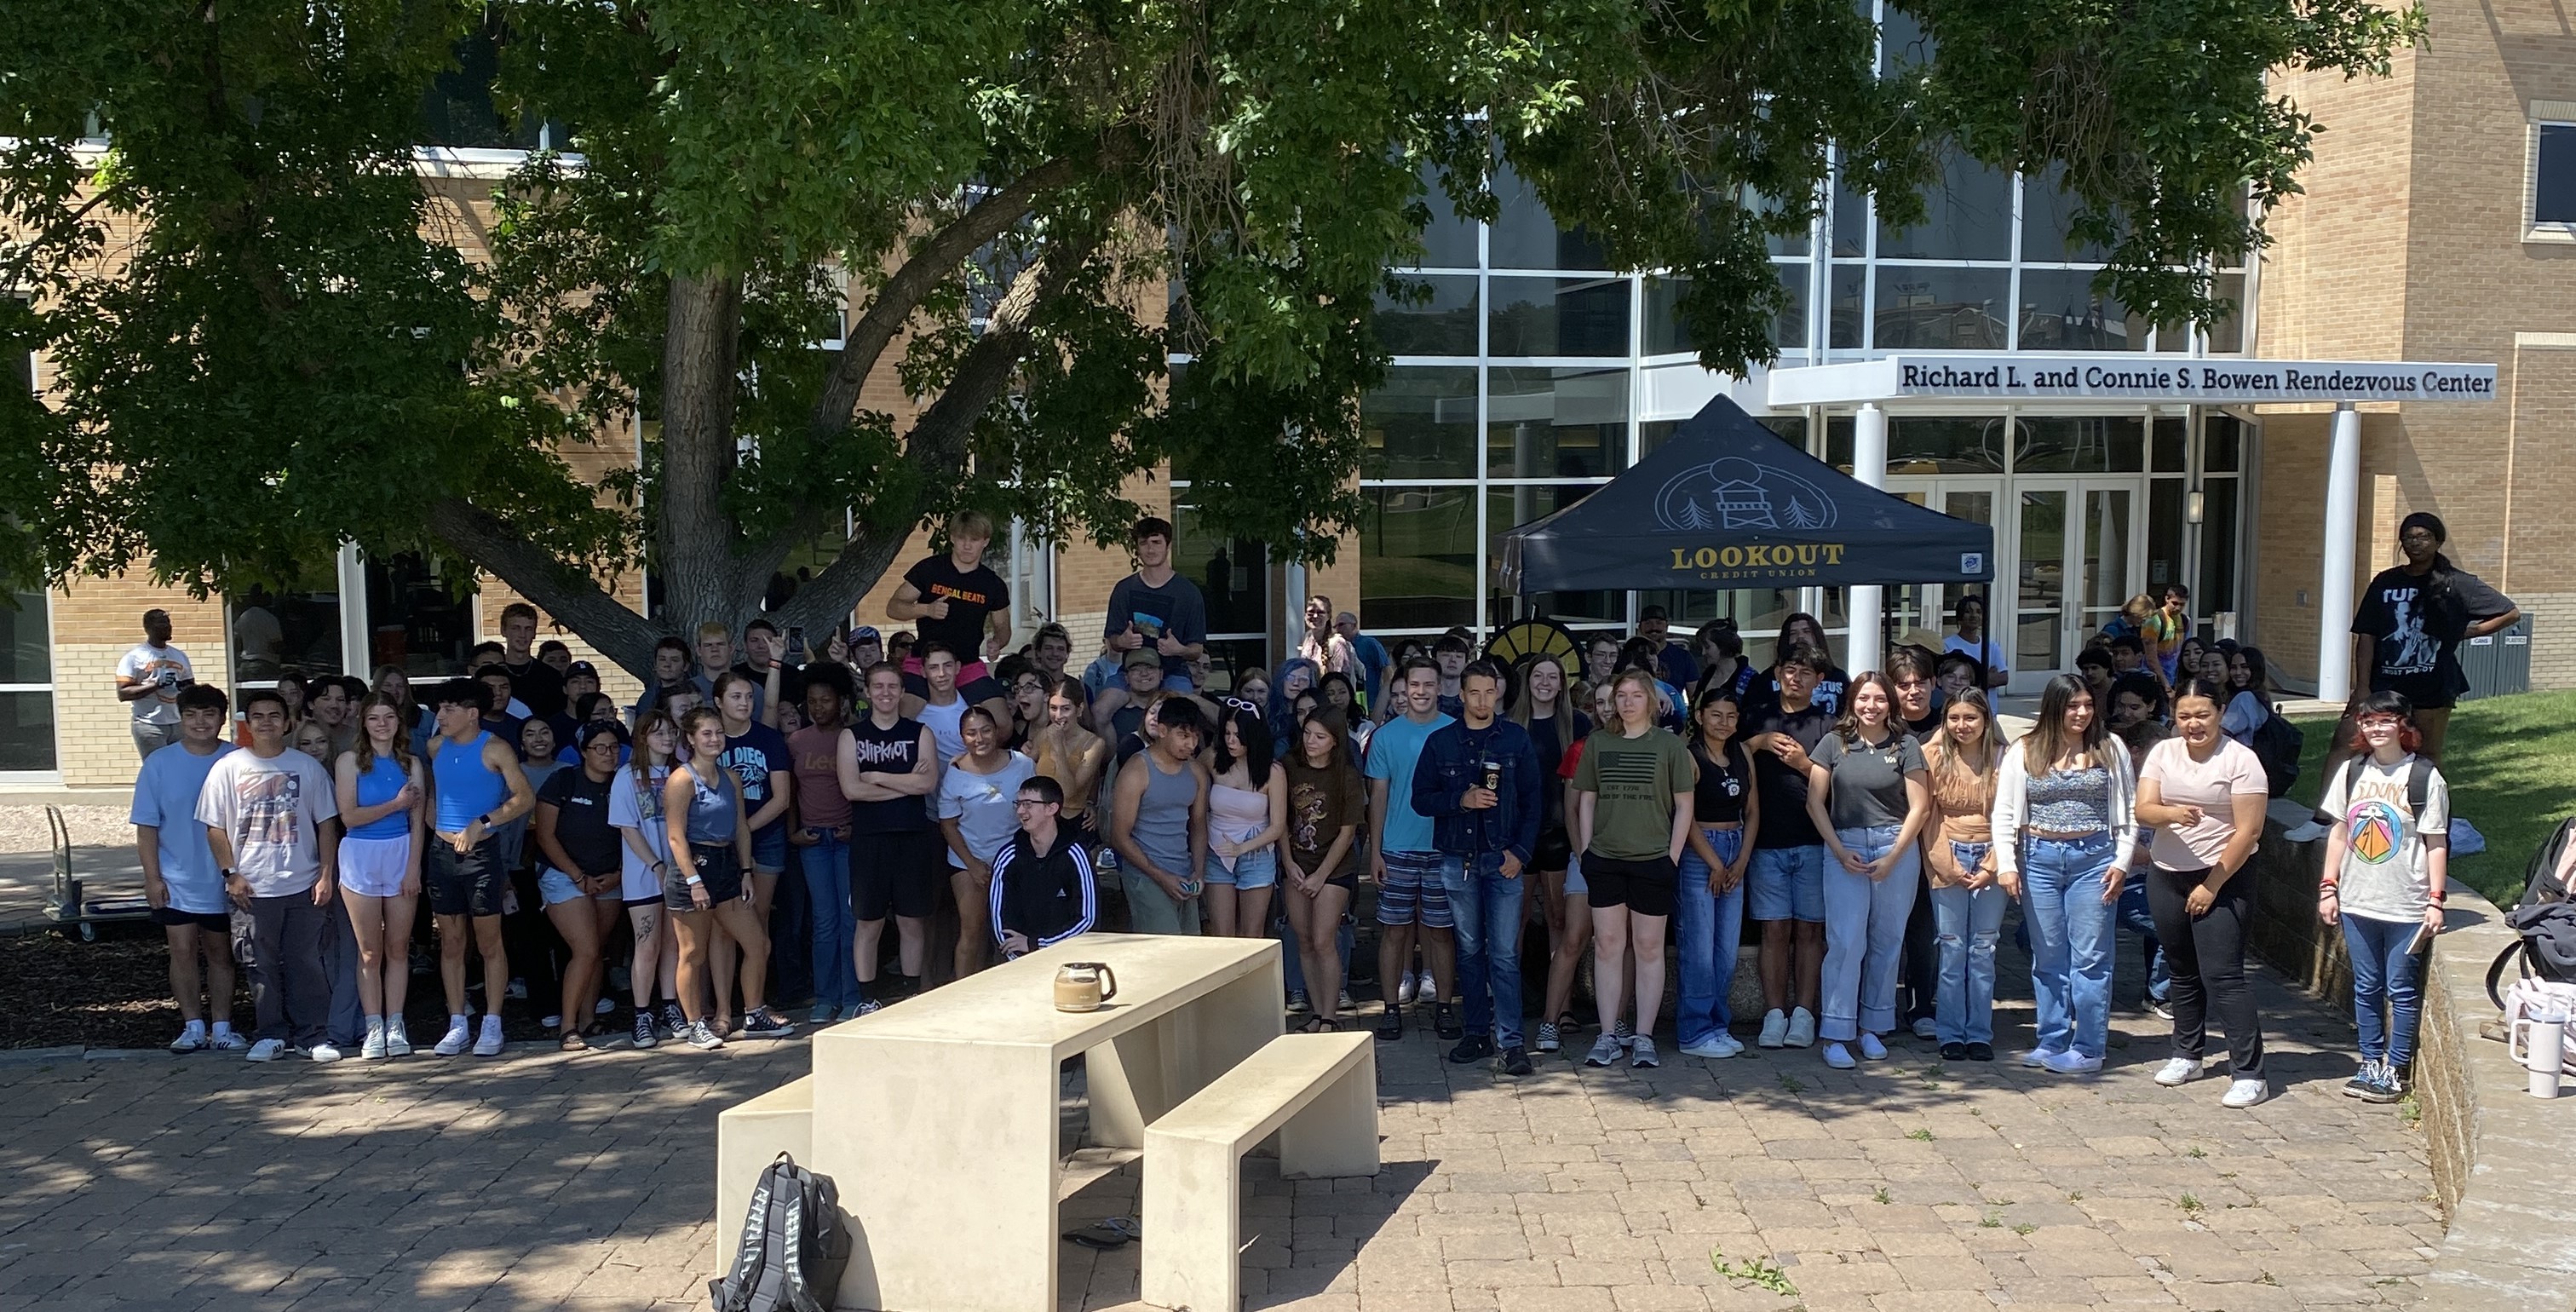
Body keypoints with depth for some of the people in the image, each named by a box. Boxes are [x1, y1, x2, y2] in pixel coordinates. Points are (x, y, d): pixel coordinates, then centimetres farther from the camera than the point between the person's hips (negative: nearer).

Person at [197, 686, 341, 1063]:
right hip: (253, 887, 0)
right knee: (263, 965, 6)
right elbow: (215, 828, 4)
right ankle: (273, 1035, 17)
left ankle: (313, 1035, 9)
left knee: (306, 962, 2)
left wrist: (327, 874, -1)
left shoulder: (307, 767, 5)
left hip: (303, 885, 0)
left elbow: (326, 823, 6)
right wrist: (231, 874, -4)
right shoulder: (228, 767, 3)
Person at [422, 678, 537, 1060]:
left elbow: (526, 798, -13)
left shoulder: (494, 749, -8)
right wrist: (436, 828, 12)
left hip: (481, 852, -5)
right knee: (450, 942, 8)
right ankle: (457, 1025, 15)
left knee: (489, 940, 1)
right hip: (441, 852, 5)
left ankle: (492, 1026, 7)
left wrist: (482, 823, -21)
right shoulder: (436, 747, 9)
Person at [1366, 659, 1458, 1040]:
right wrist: (1375, 851, 0)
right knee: (1394, 930, 4)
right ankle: (1392, 1007, 11)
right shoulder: (1386, 735, 3)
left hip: (1443, 849, 0)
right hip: (1397, 850, 1)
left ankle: (1443, 1007, 14)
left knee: (1440, 931, 5)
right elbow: (1378, 795, 5)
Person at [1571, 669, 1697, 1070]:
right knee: (1607, 945, 4)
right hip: (1605, 860, 2)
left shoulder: (1670, 746, 0)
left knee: (1649, 948, 4)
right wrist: (1586, 851, 4)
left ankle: (1644, 1037, 11)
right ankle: (1608, 1036, 10)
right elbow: (1586, 800, 11)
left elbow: (1684, 805, 2)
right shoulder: (1598, 742, 7)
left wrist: (1673, 857, -4)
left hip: (1653, 860, -2)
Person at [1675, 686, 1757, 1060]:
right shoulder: (1689, 757, -8)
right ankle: (1695, 1033, 2)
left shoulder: (1743, 755, 11)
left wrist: (1741, 861, 1)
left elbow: (1752, 812, 12)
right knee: (1699, 949, -5)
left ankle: (1718, 1025, 18)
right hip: (1697, 856, -6)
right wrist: (1715, 864, -7)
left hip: (1735, 855, 6)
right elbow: (1687, 818, -11)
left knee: (1728, 949, 8)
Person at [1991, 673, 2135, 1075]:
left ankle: (2087, 1048, 7)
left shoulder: (2110, 749, 4)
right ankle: (2052, 1043, 16)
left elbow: (2128, 811, 6)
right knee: (2047, 956, 7)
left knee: (2090, 957, 0)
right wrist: (2006, 864, -4)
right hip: (2039, 857, 1)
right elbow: (2004, 813, 3)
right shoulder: (2025, 752, 3)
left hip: (2093, 857, -1)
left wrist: (2121, 862, -2)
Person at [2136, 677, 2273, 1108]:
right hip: (2166, 877, 5)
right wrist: (2172, 813, -29)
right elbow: (2143, 810, -6)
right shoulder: (2162, 753, 4)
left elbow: (2248, 831, -13)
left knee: (2223, 975, -10)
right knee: (2183, 972, 16)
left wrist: (2212, 885, -14)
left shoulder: (2240, 760, -10)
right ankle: (2186, 1055, 30)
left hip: (2221, 880, -5)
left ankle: (2249, 1073, -6)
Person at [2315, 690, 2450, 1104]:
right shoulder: (2351, 771, 5)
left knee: (2402, 990, 4)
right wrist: (2328, 888, 8)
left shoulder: (2424, 777, -7)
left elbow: (2436, 844, -6)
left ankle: (2397, 1070, 14)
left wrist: (2436, 900, -10)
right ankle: (2371, 1064, 22)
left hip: (2406, 906, -4)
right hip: (2357, 900, 4)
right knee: (2366, 987, 12)